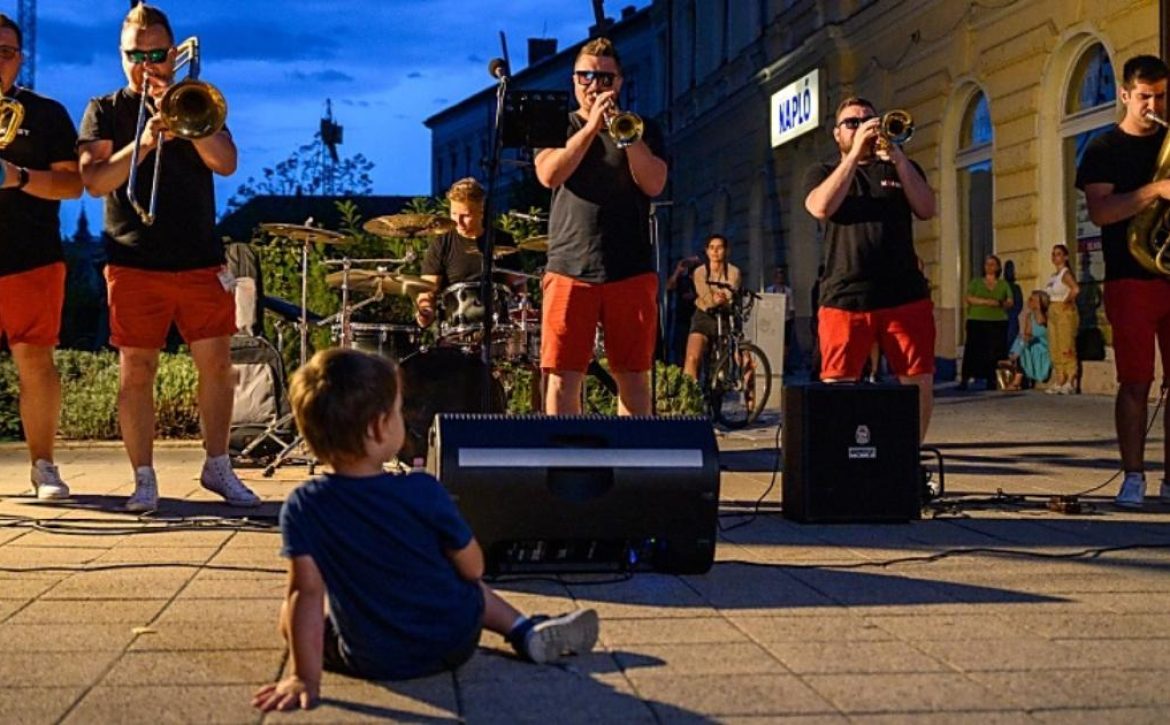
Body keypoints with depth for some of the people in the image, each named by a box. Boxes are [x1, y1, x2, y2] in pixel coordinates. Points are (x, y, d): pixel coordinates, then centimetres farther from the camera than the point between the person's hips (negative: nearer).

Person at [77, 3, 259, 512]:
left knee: (216, 364, 1)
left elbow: (226, 163, -3)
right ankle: (144, 479, 6)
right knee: (136, 371, -2)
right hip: (134, 263, -1)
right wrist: (142, 143, -20)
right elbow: (95, 182, -6)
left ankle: (217, 467, 15)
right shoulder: (105, 111, 8)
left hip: (200, 260, 2)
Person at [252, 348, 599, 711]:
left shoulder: (302, 507, -18)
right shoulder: (423, 492, -18)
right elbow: (472, 568, -9)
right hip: (454, 646, 1)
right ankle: (527, 632, 26)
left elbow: (306, 592, -18)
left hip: (367, 660, -1)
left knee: (291, 613, 23)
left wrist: (305, 678, -14)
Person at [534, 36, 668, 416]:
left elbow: (653, 184, -3)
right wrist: (592, 126, -10)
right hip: (570, 269, 0)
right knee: (563, 376, -3)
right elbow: (549, 174, -7)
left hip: (631, 270, 1)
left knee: (634, 376, 2)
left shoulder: (642, 130, 14)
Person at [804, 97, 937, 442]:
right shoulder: (822, 173, 16)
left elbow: (927, 209, 1)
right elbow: (821, 207, -8)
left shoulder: (901, 169, 19)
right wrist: (855, 153, -8)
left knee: (919, 384, -1)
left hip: (906, 296, 2)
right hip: (844, 298, -1)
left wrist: (898, 158, -7)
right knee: (836, 388, -4)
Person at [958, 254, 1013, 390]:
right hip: (977, 320, -1)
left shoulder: (1003, 284, 14)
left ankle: (992, 381, -2)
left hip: (998, 322, 1)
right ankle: (964, 379, -8)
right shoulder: (976, 282, 12)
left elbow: (1010, 303, 8)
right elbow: (969, 298, 0)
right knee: (973, 350, -7)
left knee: (995, 352, -5)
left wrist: (1000, 303, -13)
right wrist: (985, 302, -14)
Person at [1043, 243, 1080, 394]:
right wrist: (1050, 305, 9)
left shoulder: (1066, 273, -10)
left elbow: (1076, 289, -27)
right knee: (1055, 349, 9)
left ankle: (1070, 383, -9)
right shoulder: (1053, 276, 16)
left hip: (1065, 312, -9)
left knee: (1066, 348, -10)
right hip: (1053, 313, 9)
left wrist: (1066, 301, -17)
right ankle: (1059, 382, 13)